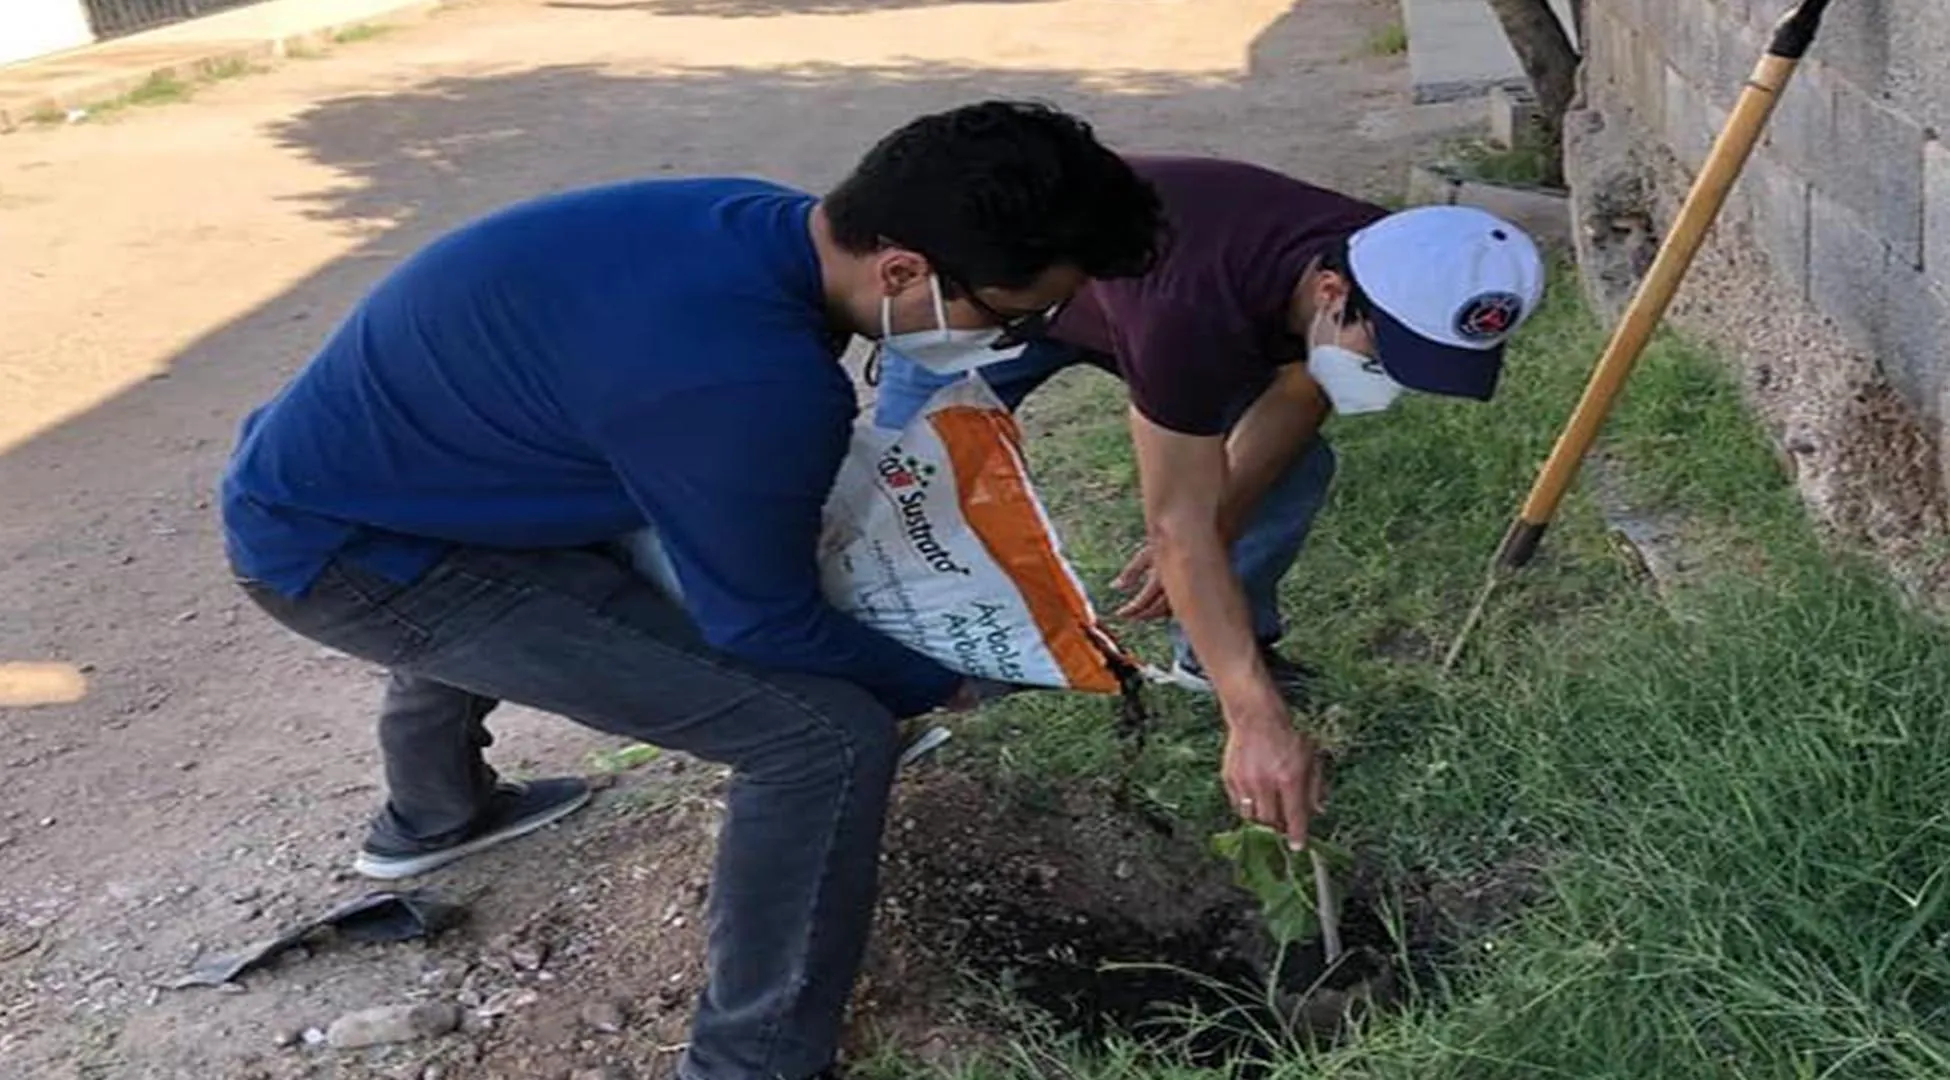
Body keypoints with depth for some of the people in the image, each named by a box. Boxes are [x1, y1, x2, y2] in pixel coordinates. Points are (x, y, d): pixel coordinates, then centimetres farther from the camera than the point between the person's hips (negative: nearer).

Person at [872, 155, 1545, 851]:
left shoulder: (1395, 271, -25)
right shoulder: (1193, 310, -46)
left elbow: (1295, 395, -9)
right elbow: (1180, 523, -42)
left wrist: (1210, 529, -14)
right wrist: (1256, 721, -43)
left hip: (1138, 274, 6)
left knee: (1296, 467, -5)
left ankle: (1210, 655, 13)